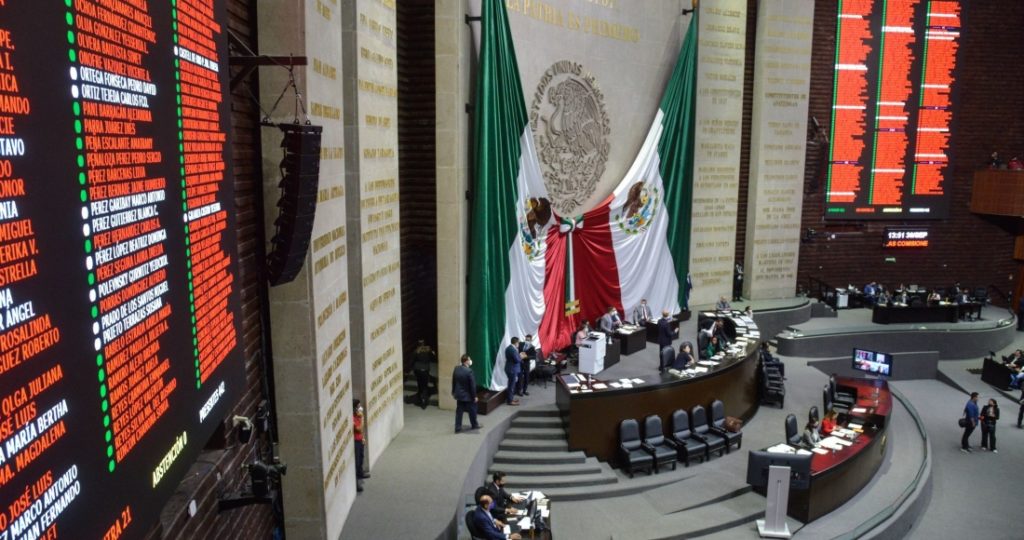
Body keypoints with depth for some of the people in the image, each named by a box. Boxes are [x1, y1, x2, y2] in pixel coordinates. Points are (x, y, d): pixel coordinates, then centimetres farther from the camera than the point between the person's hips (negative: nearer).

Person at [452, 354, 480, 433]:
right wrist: (474, 396, -10)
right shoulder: (469, 371, -25)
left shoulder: (456, 369, -4)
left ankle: (458, 427, 15)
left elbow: (453, 382, 7)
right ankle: (474, 425, 30)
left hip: (459, 394, 6)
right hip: (468, 395, -6)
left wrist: (453, 392, 19)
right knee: (472, 410, 14)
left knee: (459, 411, 12)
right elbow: (472, 385, -19)